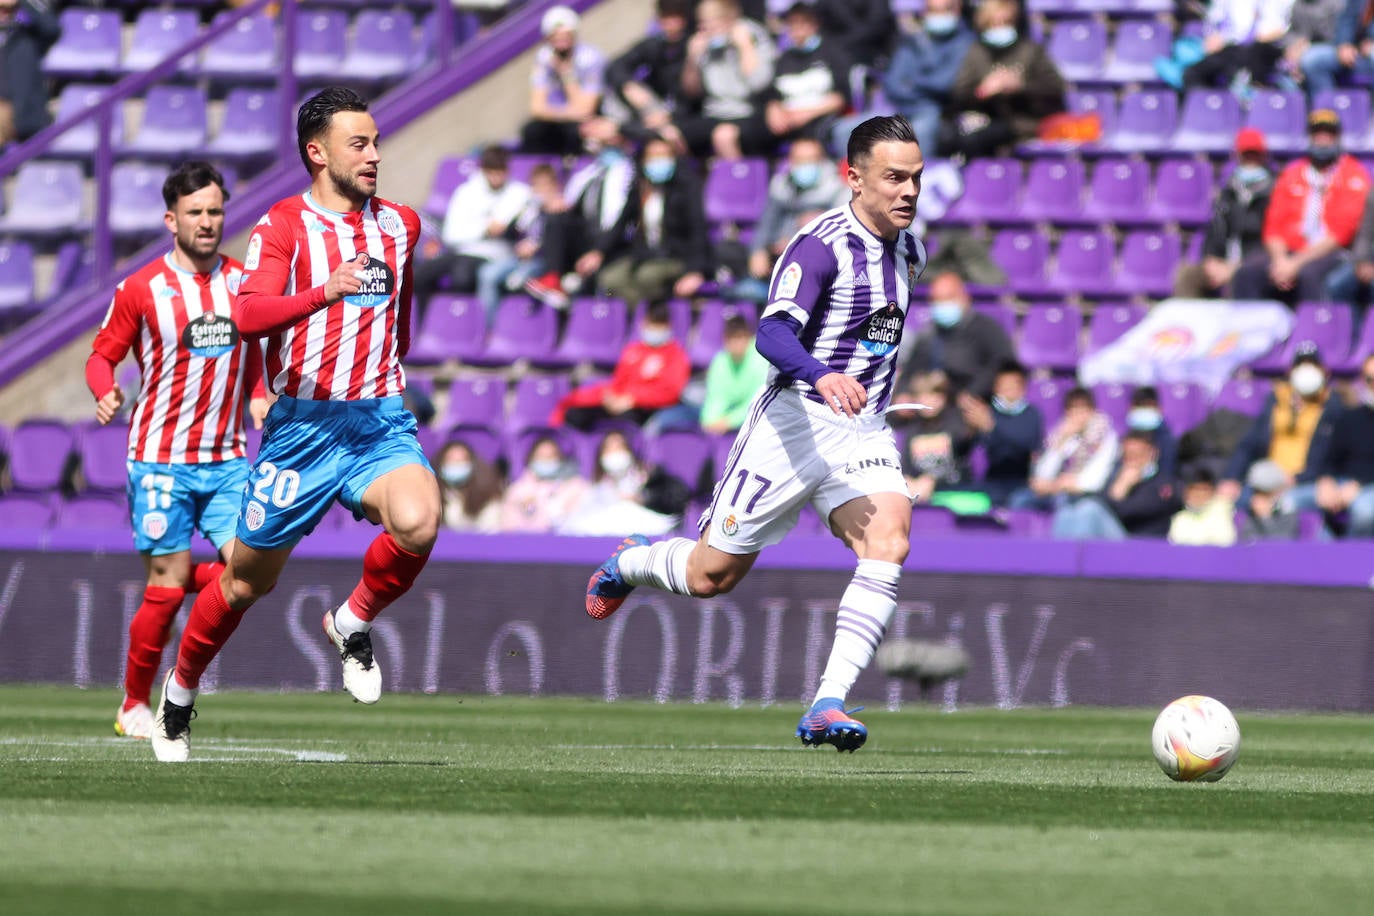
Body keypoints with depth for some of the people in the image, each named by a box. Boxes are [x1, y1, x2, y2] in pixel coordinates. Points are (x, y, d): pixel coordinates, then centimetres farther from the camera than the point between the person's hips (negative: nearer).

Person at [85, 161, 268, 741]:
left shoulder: (241, 283, 7)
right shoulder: (141, 290, -6)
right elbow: (103, 353, 3)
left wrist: (257, 399, 6)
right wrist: (105, 393, -17)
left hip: (227, 458, 4)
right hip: (160, 459, -4)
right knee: (168, 585, -5)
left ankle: (167, 587, 19)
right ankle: (135, 706, 13)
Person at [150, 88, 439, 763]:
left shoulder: (399, 225, 11)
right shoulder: (282, 225, -5)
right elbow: (249, 315, -21)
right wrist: (326, 291, -36)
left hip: (380, 422, 3)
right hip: (302, 428, -3)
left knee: (417, 522, -29)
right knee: (246, 582, 7)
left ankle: (353, 625, -1)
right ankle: (179, 694, 32)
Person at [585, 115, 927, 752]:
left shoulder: (908, 251, 9)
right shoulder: (821, 245, -17)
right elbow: (773, 332, -31)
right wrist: (822, 377, -48)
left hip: (863, 433, 6)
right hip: (793, 425, -6)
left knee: (888, 546, -23)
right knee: (711, 576, 4)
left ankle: (826, 707, -25)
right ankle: (630, 562, 40)